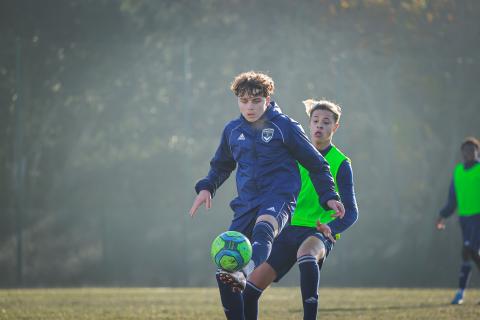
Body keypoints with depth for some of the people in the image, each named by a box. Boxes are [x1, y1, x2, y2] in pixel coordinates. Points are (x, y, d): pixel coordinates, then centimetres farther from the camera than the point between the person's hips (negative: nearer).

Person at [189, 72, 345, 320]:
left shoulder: (285, 126, 1)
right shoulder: (232, 130, 13)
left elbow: (316, 164, 8)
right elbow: (221, 166, 30)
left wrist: (328, 197, 1)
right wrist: (207, 188, 13)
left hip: (279, 197, -5)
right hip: (246, 204, 6)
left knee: (263, 228, -41)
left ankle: (245, 272, -69)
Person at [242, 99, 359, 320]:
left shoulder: (340, 164, -1)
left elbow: (351, 212, -6)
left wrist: (331, 228, -26)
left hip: (318, 232, -5)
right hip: (289, 228, 5)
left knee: (306, 253, -42)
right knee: (251, 287, -9)